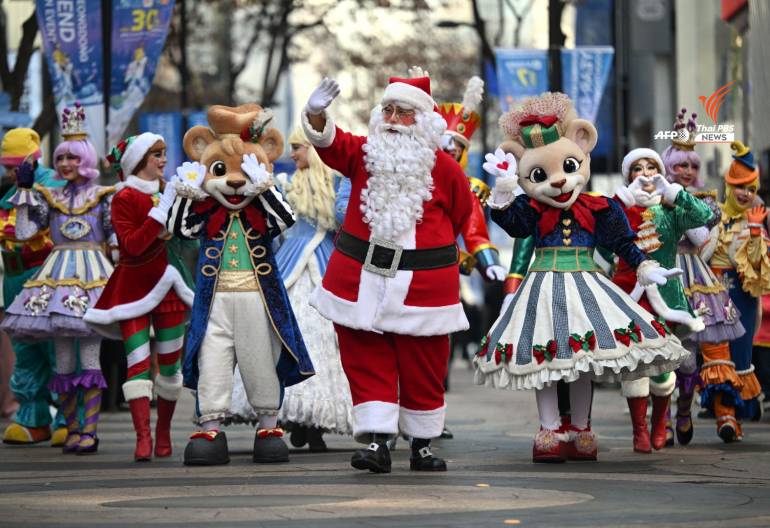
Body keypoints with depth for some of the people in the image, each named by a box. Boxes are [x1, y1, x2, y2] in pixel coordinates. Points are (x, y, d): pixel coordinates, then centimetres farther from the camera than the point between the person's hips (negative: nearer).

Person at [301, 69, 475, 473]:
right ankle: (376, 441, -4)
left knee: (422, 369, 6)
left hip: (422, 283, -1)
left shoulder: (444, 168, -1)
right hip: (359, 278, 2)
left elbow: (463, 217, 12)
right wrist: (316, 115, -34)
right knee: (366, 363, -3)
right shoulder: (364, 153, 3)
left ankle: (422, 444, 19)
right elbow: (329, 143, -15)